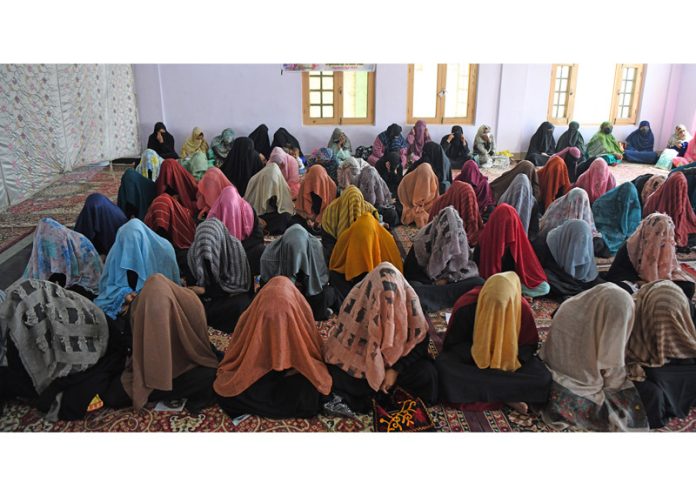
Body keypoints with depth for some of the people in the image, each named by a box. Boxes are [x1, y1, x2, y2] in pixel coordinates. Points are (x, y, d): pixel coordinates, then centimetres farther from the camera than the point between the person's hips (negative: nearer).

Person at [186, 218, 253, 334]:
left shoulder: (235, 247, -21)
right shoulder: (194, 251, -13)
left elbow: (237, 282, -15)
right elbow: (191, 282, 1)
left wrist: (206, 291, -17)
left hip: (232, 295, -2)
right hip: (205, 298, 3)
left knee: (239, 305, -33)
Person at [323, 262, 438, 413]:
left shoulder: (408, 298, -22)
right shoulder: (358, 298, -26)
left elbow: (420, 340, -13)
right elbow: (346, 339, -14)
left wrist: (396, 369, -21)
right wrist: (370, 373, -17)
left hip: (398, 357, 1)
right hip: (361, 358, -1)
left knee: (426, 373, -23)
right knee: (338, 375, -27)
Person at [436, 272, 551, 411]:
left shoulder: (523, 308, -19)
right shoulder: (466, 306, -24)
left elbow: (529, 346, -3)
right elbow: (452, 344, -11)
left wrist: (511, 358, -22)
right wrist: (473, 354, -28)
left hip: (510, 362, 1)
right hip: (470, 359, -1)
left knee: (542, 378, -26)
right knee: (443, 367, -34)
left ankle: (478, 393, -23)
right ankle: (507, 396, -26)